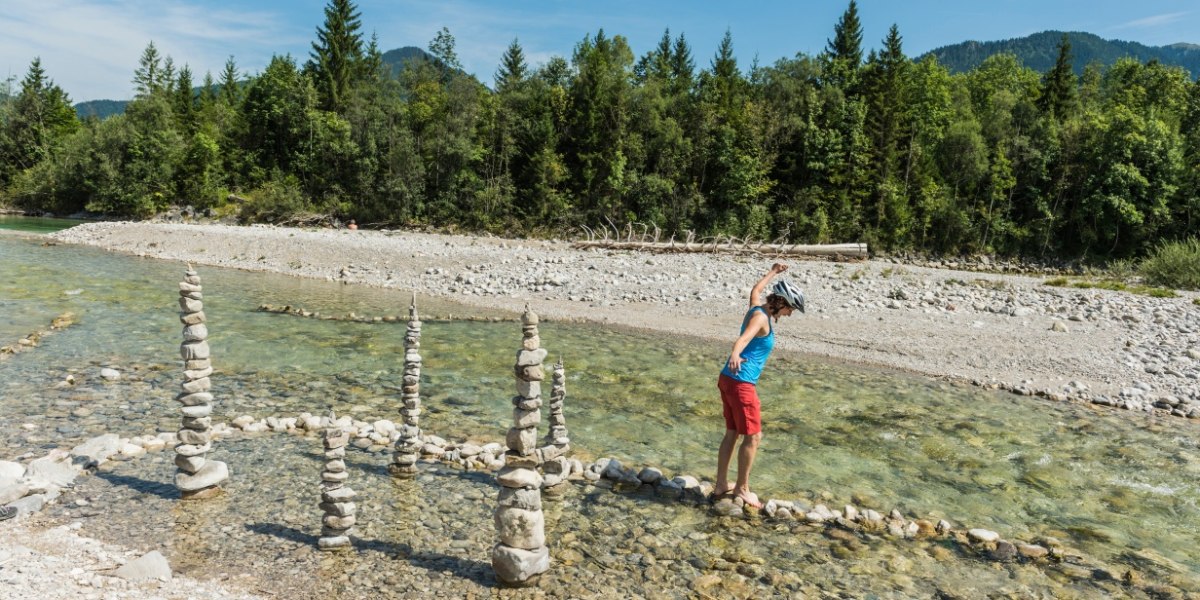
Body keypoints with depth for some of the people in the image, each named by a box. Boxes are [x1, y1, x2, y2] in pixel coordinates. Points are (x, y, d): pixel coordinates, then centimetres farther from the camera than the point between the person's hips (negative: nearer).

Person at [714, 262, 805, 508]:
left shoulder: (757, 307, 10)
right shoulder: (761, 317, -16)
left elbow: (755, 290, 34)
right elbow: (744, 338, -37)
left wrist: (772, 272, 49)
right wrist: (735, 355, -57)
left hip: (728, 379, 10)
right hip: (740, 383, -10)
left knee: (732, 433, 16)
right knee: (753, 436, 0)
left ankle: (721, 485, 24)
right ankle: (742, 488, 10)